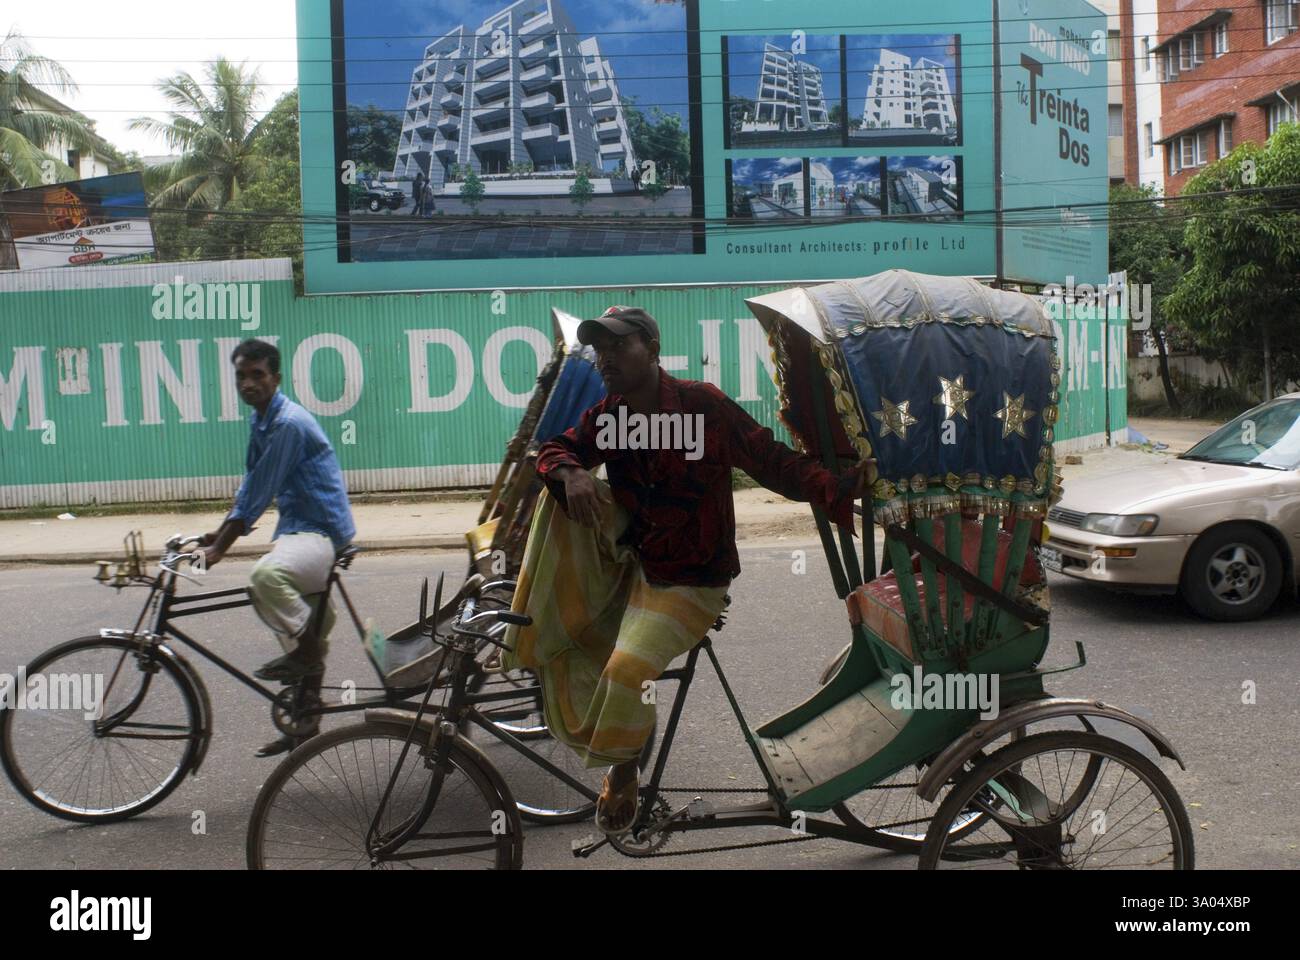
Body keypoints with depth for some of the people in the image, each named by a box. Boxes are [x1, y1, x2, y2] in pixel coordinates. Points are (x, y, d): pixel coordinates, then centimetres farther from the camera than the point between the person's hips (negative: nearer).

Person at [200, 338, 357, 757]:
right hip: (297, 528, 10)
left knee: (265, 575, -38)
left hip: (322, 533, -10)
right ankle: (305, 725, 29)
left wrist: (219, 549, -15)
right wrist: (219, 532, 18)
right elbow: (251, 486, 22)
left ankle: (307, 651, -16)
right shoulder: (260, 420, 12)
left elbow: (259, 495, -19)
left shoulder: (289, 423, -18)